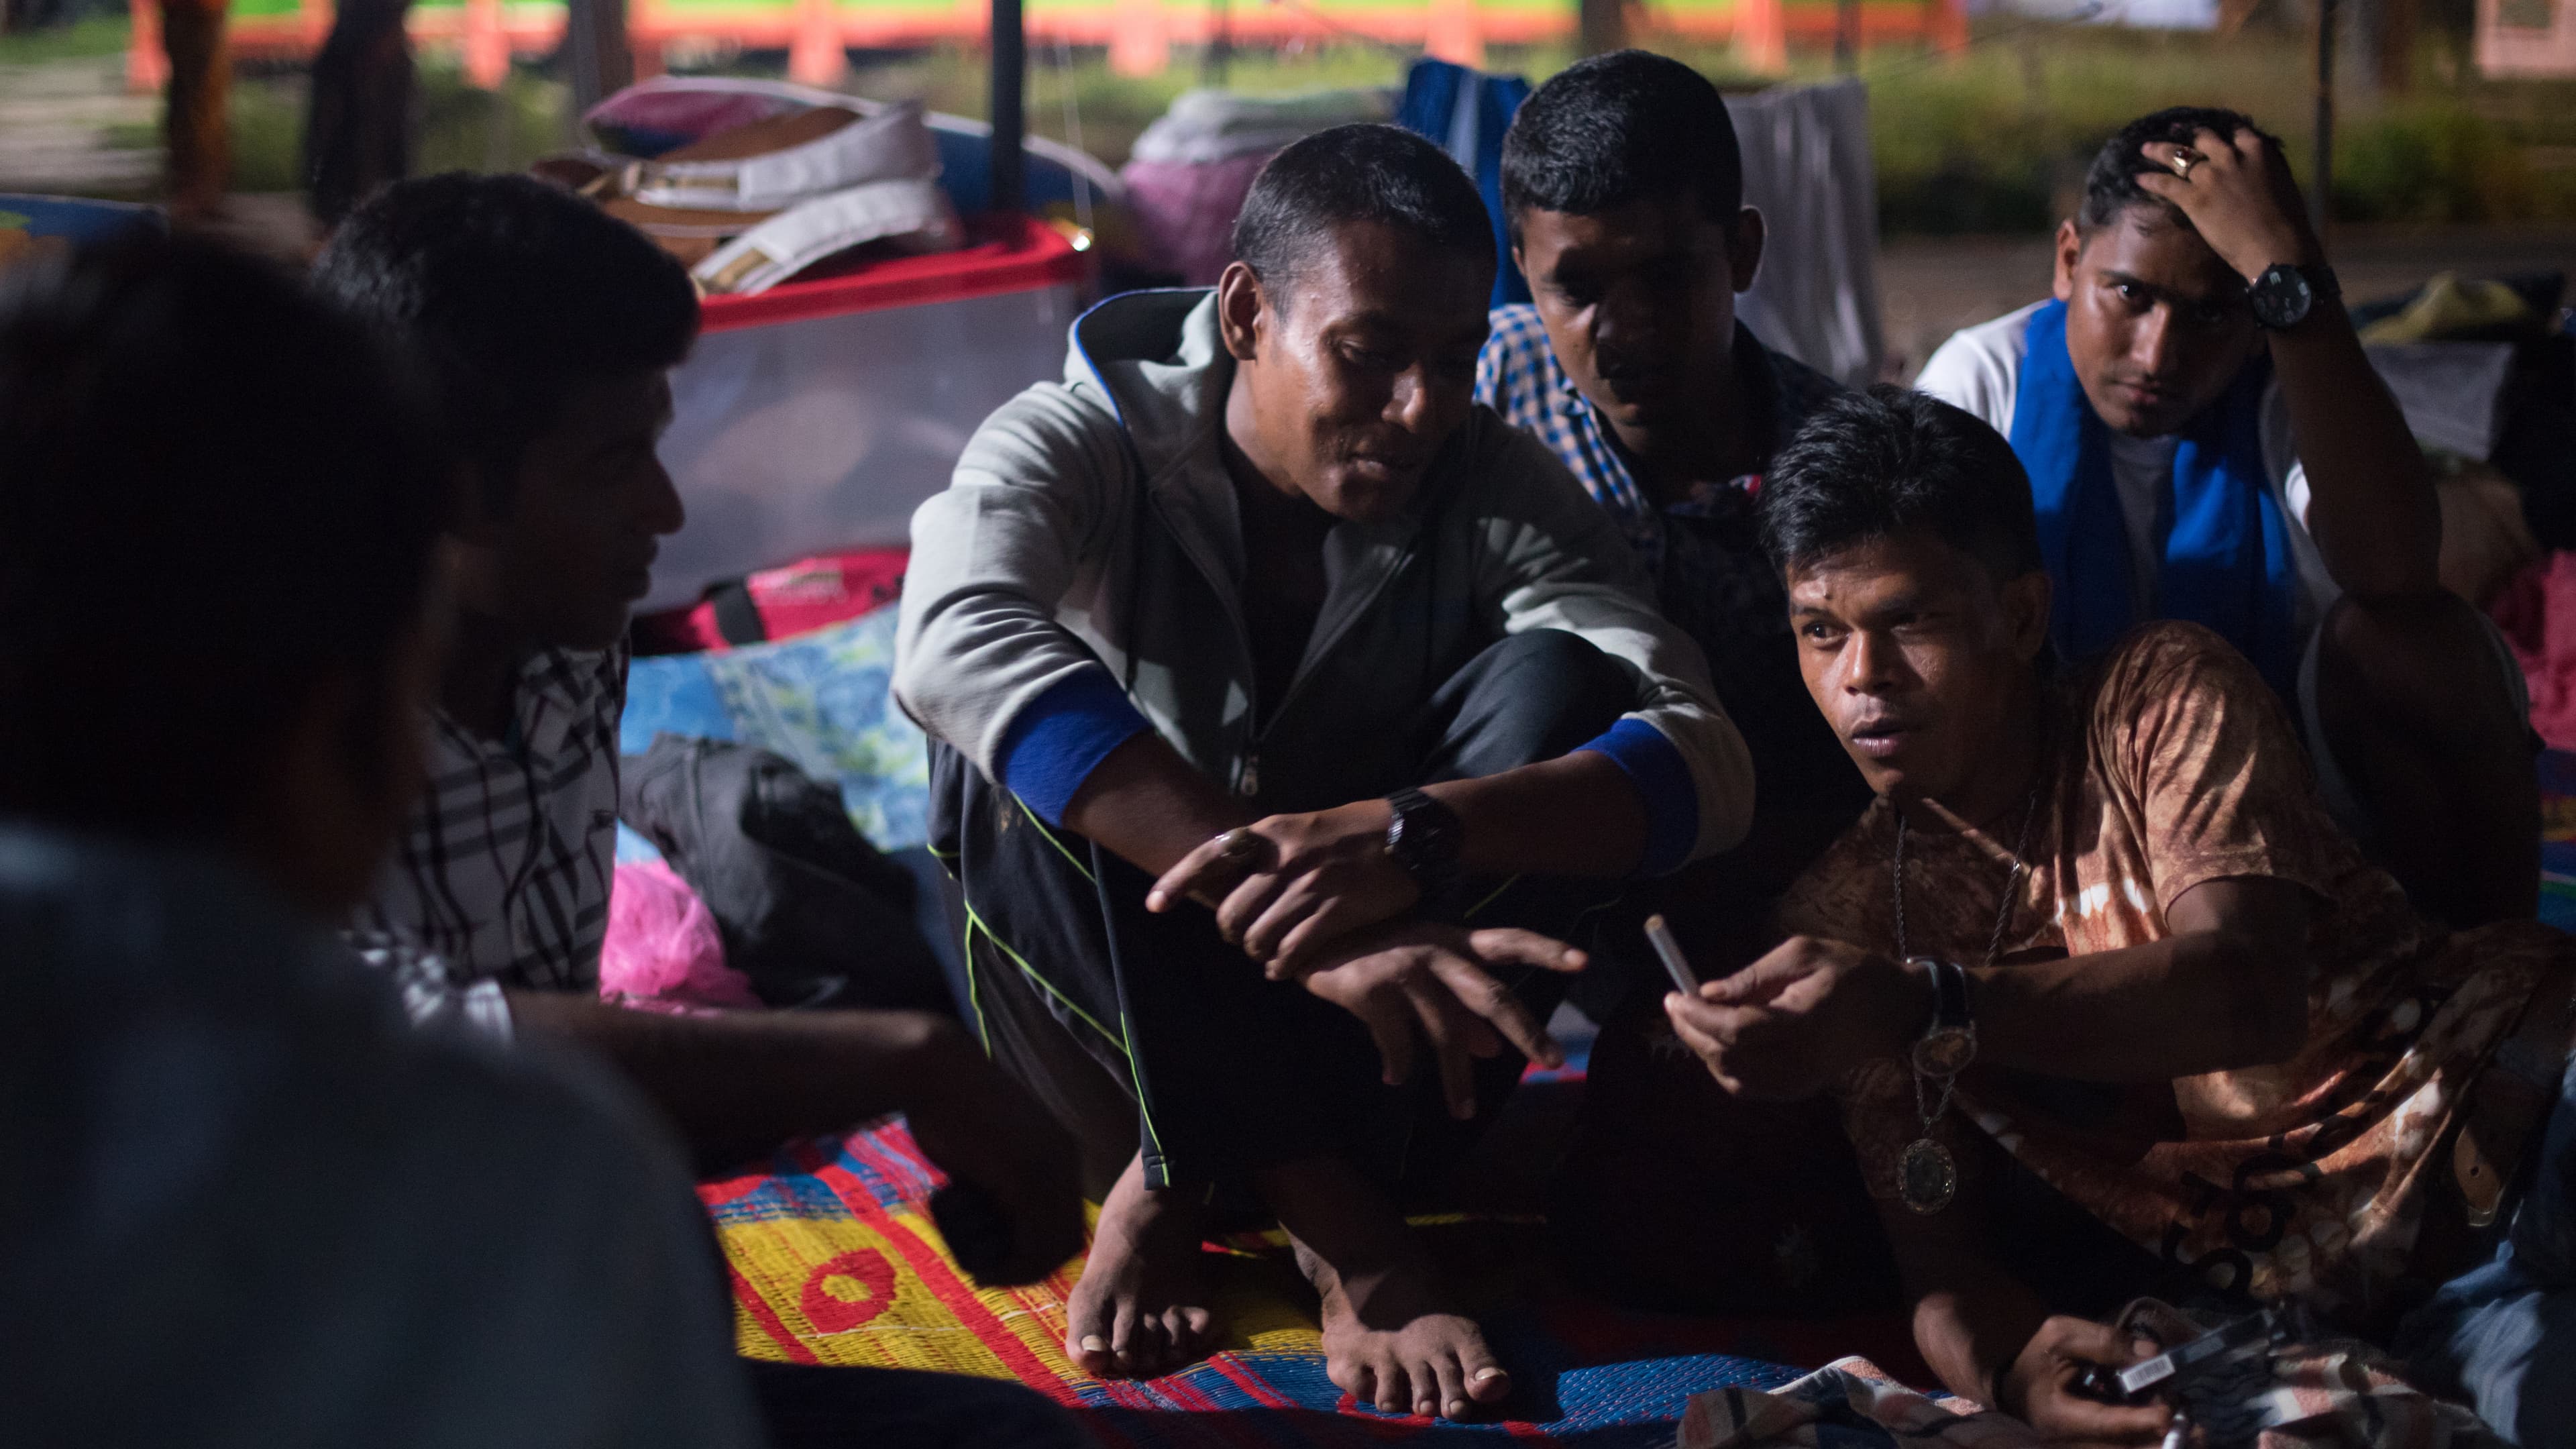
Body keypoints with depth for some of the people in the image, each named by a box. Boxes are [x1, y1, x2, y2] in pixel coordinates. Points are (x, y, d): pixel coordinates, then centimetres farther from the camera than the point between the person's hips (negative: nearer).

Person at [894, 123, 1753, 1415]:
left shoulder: (1497, 491, -7)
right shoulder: (1077, 446, -14)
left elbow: (1706, 764, -22)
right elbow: (953, 647, -39)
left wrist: (1410, 833, -43)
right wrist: (1303, 922, -49)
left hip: (1364, 1049, 2)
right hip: (1111, 1029, -2)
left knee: (1553, 682, -20)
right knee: (1014, 748, -29)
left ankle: (1171, 1188, -22)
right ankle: (1336, 1223, -27)